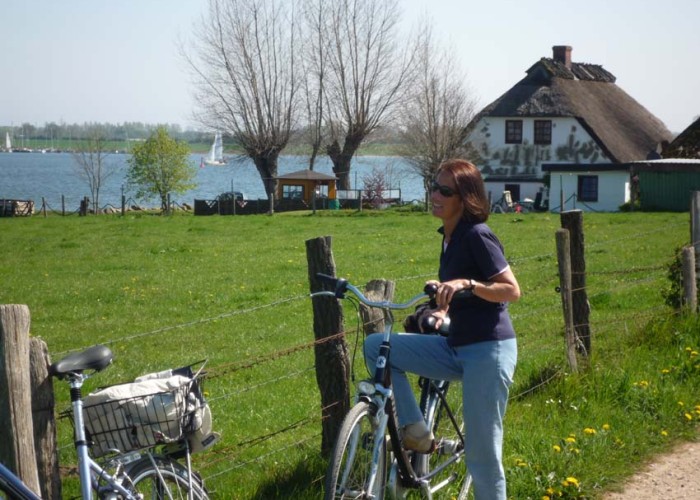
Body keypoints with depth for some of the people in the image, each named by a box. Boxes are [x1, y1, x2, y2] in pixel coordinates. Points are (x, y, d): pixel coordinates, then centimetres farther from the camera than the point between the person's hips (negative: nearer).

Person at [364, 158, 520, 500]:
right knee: (376, 346, -2)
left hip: (488, 350, -9)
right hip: (457, 348, 9)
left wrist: (466, 284, -29)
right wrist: (443, 309, 11)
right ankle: (416, 432, 0)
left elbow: (511, 290, -18)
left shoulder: (477, 235, -14)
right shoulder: (450, 237, 12)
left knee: (482, 453, -4)